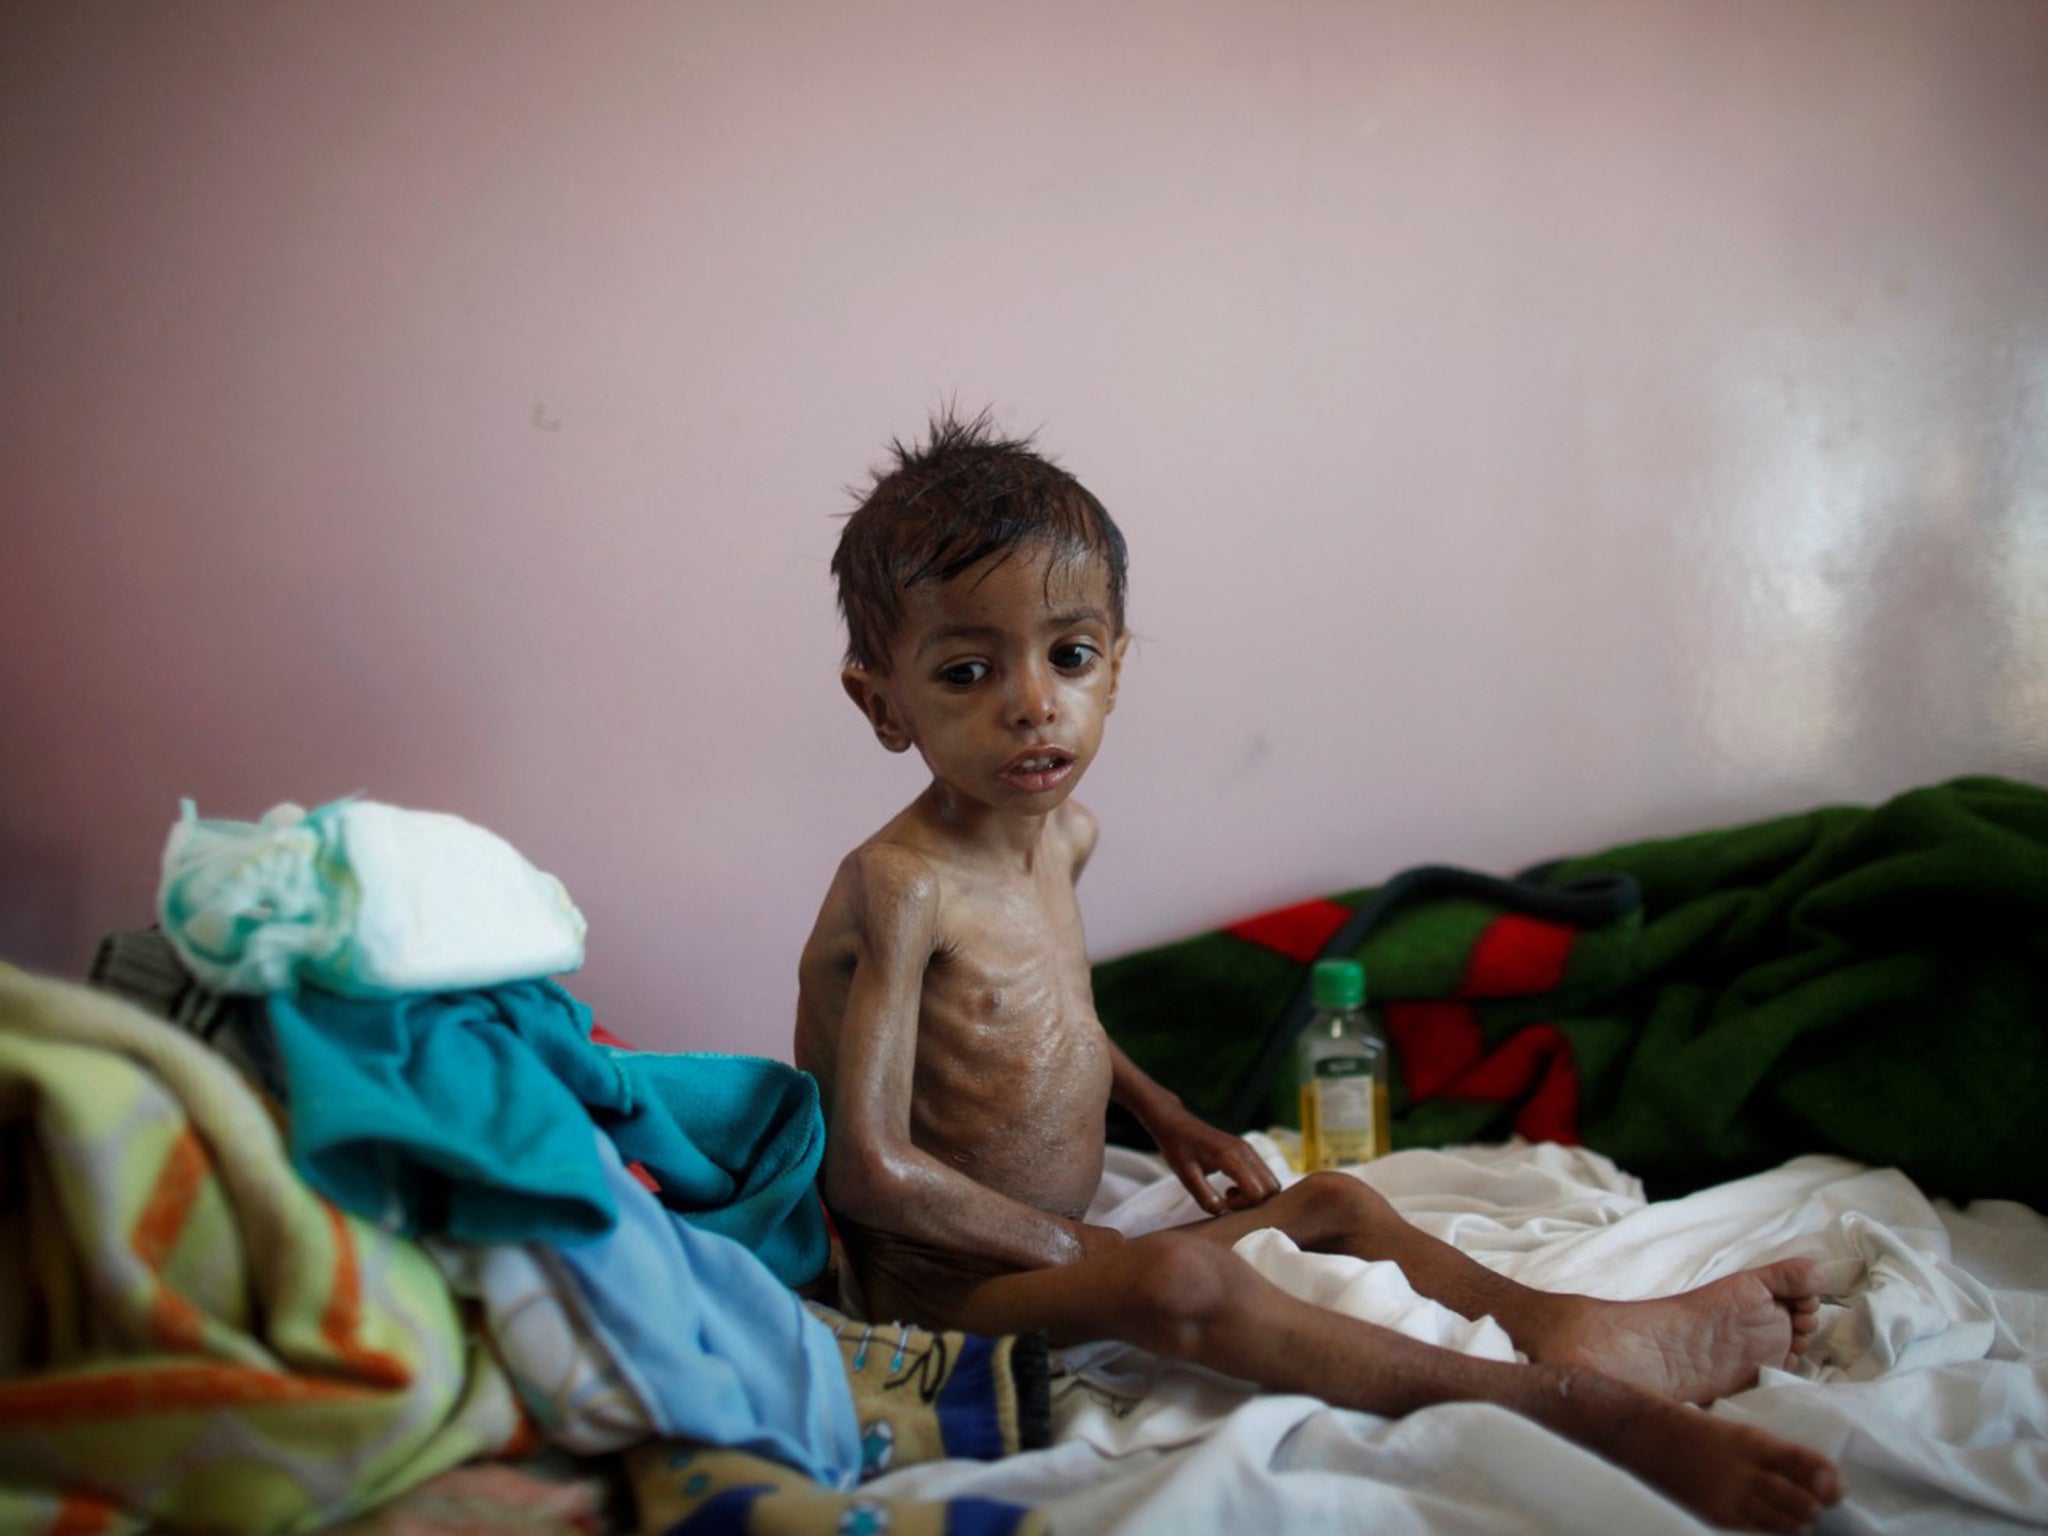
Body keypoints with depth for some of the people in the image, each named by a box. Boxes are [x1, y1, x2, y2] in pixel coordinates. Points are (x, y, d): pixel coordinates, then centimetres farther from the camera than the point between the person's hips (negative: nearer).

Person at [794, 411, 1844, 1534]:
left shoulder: (1063, 832, 6)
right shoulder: (897, 888, -23)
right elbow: (870, 1166, -26)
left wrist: (1159, 1113, 19)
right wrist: (1070, 1245, -17)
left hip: (1061, 1242, 11)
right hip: (936, 1276, -10)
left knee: (1337, 1203, 9)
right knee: (1181, 1283, -34)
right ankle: (1582, 1408, -36)